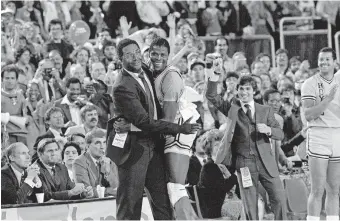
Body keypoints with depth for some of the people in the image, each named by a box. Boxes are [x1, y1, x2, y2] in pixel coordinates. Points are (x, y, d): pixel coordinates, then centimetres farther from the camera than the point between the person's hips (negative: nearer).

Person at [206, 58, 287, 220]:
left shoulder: (265, 111, 11)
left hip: (265, 162, 1)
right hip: (244, 163, -1)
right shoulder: (232, 109, 8)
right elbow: (211, 96, -4)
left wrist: (268, 130, -13)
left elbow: (280, 134, 9)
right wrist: (215, 75, -19)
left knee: (279, 199, -4)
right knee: (250, 206, 0)